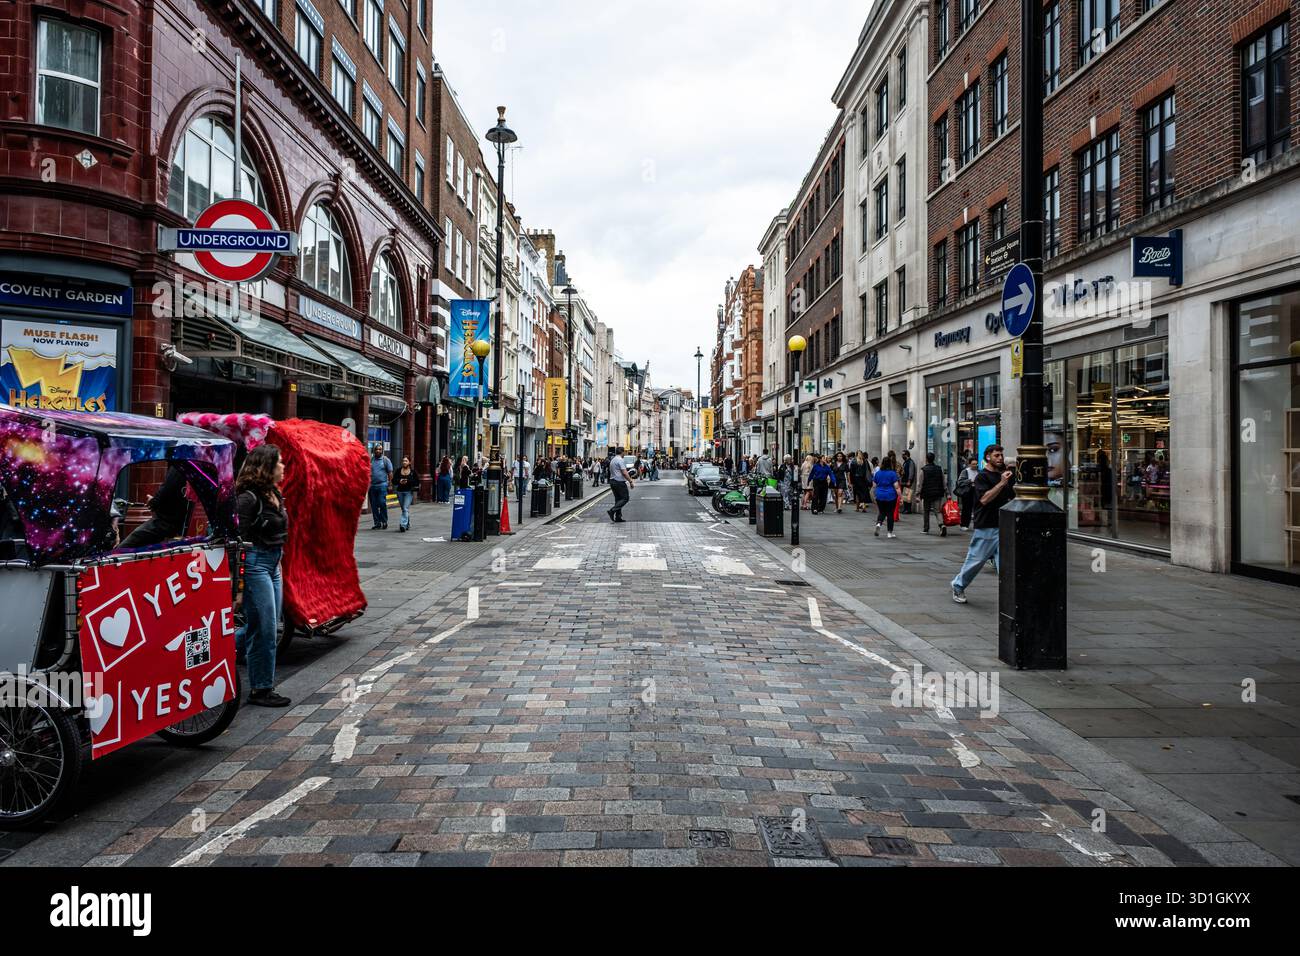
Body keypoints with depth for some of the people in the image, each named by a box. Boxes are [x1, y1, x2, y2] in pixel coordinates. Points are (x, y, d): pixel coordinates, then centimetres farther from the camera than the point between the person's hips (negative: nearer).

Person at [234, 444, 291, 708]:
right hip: (255, 564, -9)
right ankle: (261, 690, 8)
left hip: (273, 564, 9)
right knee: (265, 629, -2)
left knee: (264, 627, 14)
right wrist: (238, 577, -18)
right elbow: (239, 538, -17)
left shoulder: (274, 494, 12)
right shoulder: (248, 497, -15)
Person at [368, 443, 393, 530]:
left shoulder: (385, 460, 2)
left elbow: (390, 473, 0)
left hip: (382, 485, -4)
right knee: (374, 505, 5)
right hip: (372, 485, 4)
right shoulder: (371, 460, 12)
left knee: (382, 504, -7)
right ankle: (377, 523, 12)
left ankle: (384, 522, 4)